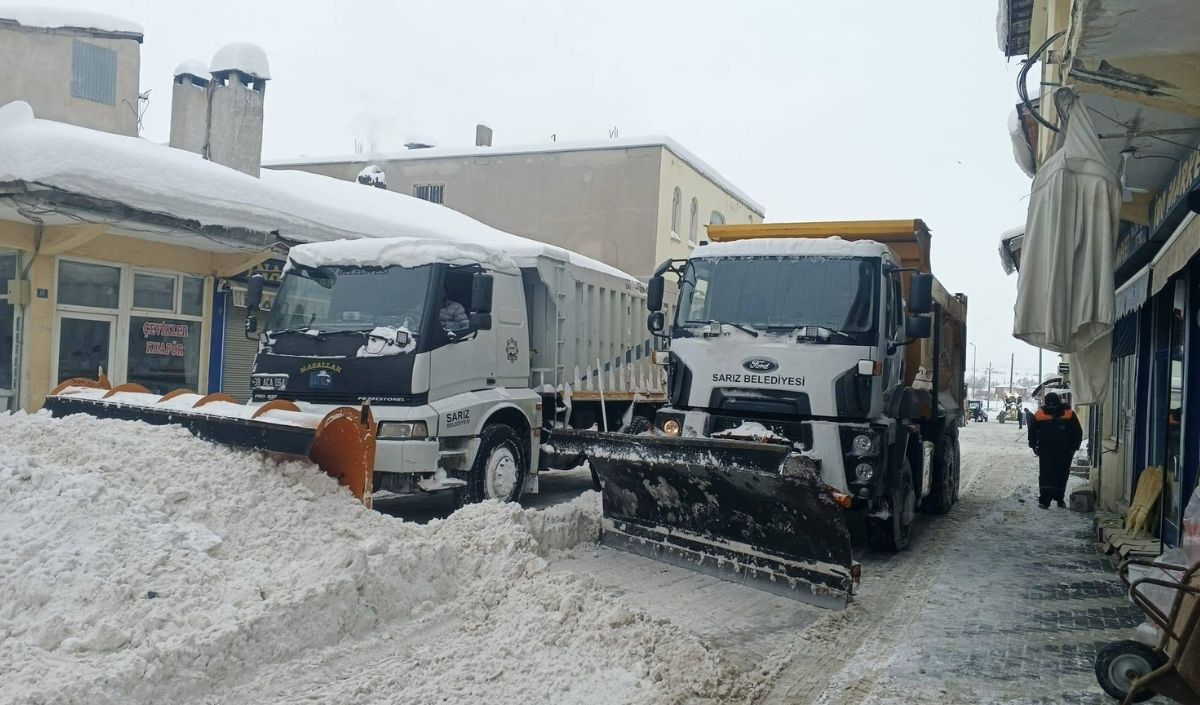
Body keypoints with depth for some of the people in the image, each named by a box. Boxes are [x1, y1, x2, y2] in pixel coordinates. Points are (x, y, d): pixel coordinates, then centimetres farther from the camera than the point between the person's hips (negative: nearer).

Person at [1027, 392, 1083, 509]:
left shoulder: (1069, 414, -5)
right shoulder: (1039, 415, -4)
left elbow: (1078, 432, 6)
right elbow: (1032, 431, 11)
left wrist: (1074, 448, 2)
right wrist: (1034, 446, 7)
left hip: (1064, 453, 1)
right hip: (1045, 452, -1)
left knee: (1062, 476, 10)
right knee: (1045, 476, -9)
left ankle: (1059, 498, 26)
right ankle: (1044, 500, -10)